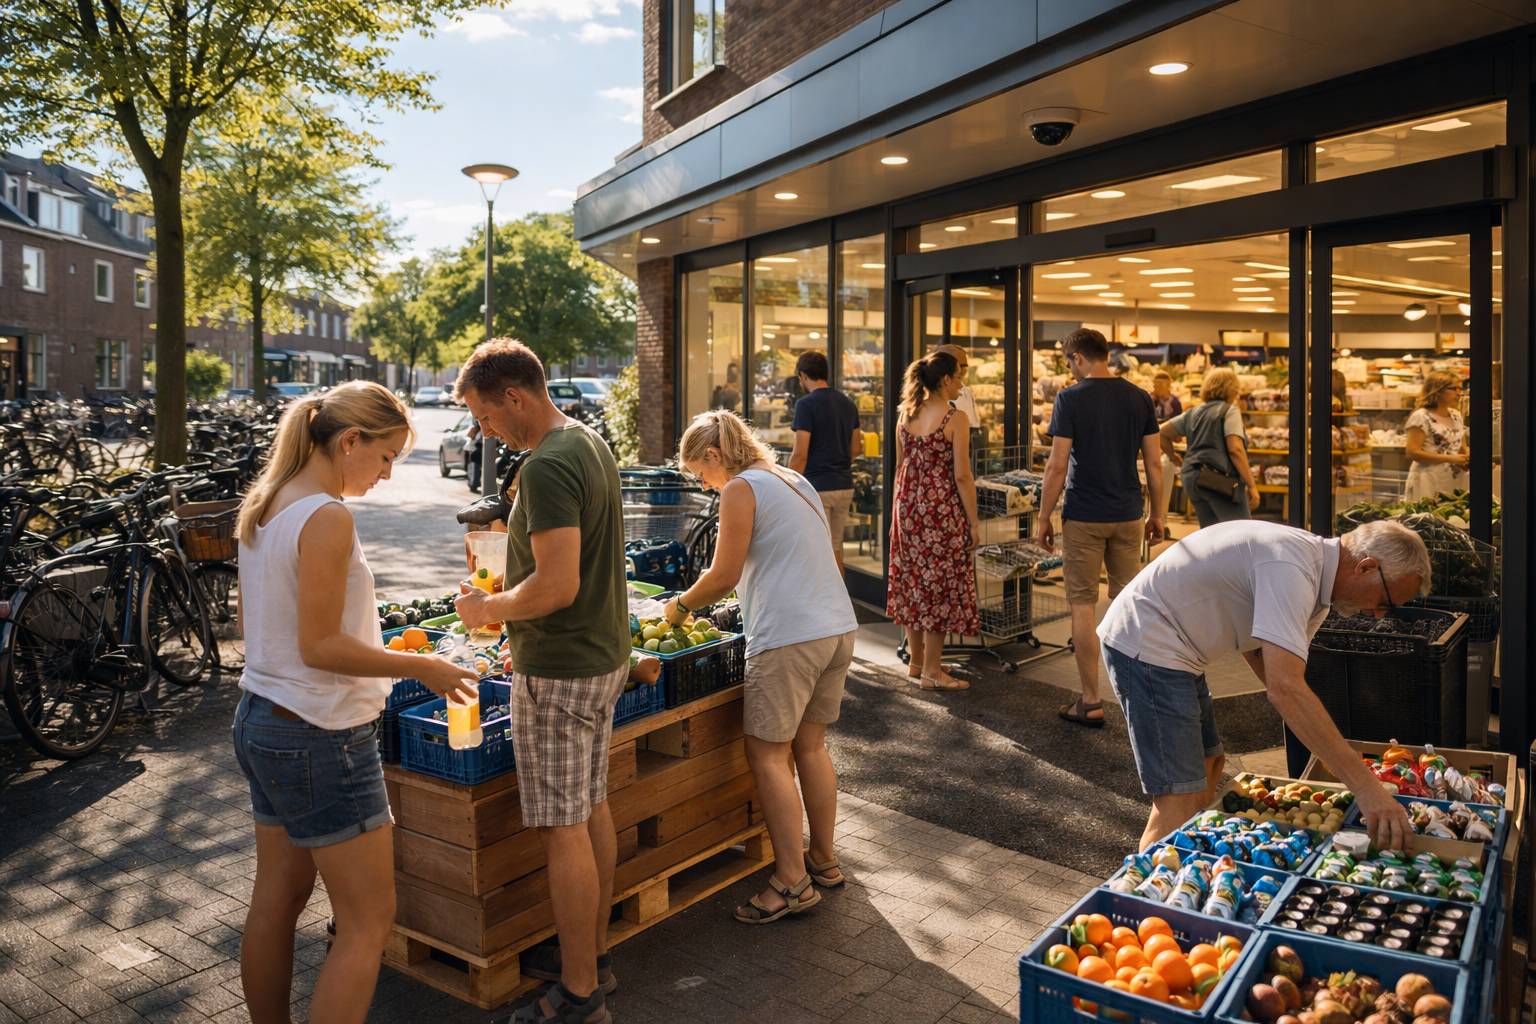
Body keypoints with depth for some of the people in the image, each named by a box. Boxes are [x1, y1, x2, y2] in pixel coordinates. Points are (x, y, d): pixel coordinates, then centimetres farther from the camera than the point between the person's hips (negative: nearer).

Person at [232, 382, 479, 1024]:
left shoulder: (263, 507, 8)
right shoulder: (328, 518, -20)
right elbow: (320, 647, -22)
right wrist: (420, 667, -14)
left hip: (260, 722, 10)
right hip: (320, 737, -10)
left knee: (276, 902, 20)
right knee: (369, 923, 1)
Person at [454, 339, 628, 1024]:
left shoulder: (546, 466, -22)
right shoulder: (591, 443, 10)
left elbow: (558, 587, -28)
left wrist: (489, 609, -11)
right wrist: (508, 598, 16)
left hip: (559, 670, -10)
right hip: (605, 655, 10)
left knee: (563, 828, 0)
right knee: (591, 809, 18)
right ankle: (593, 952, 32)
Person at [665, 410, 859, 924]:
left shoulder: (741, 489, -8)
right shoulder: (796, 482, 18)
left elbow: (724, 577, -9)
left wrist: (682, 604, 9)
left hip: (789, 638, -9)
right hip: (838, 629, 9)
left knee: (768, 755, 1)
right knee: (810, 745, 18)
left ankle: (793, 882, 5)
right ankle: (823, 859, 29)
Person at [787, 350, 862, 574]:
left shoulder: (806, 404, -12)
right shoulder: (848, 404, 10)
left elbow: (800, 454, -16)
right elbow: (855, 450, 15)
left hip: (817, 487, -7)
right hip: (844, 486, 7)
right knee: (835, 548, 15)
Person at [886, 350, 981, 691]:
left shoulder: (906, 414, 6)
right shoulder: (955, 419, -13)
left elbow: (900, 467, 11)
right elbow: (962, 476, -14)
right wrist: (974, 522, -8)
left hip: (908, 505, 7)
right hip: (942, 508, -7)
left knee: (912, 581, 14)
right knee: (940, 585, 1)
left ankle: (916, 659, 26)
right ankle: (931, 670, 7)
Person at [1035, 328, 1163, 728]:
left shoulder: (1070, 398, -10)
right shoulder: (1139, 397, 4)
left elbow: (1057, 466, -12)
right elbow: (1154, 463, 5)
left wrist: (1043, 518, -4)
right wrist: (1156, 513, 14)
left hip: (1084, 518, -5)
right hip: (1128, 515, 5)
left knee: (1083, 606, 2)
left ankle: (1090, 702, 5)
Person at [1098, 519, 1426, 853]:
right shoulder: (1290, 569, -25)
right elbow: (1285, 688, -35)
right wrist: (1366, 786, -35)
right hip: (1145, 646, -11)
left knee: (1208, 764, 22)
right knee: (1180, 802, -13)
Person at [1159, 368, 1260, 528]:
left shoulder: (1193, 413, 17)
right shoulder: (1230, 411, -2)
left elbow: (1161, 432, 20)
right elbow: (1235, 450, -13)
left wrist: (1175, 458, 30)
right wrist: (1252, 485, -12)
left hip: (1192, 479, 7)